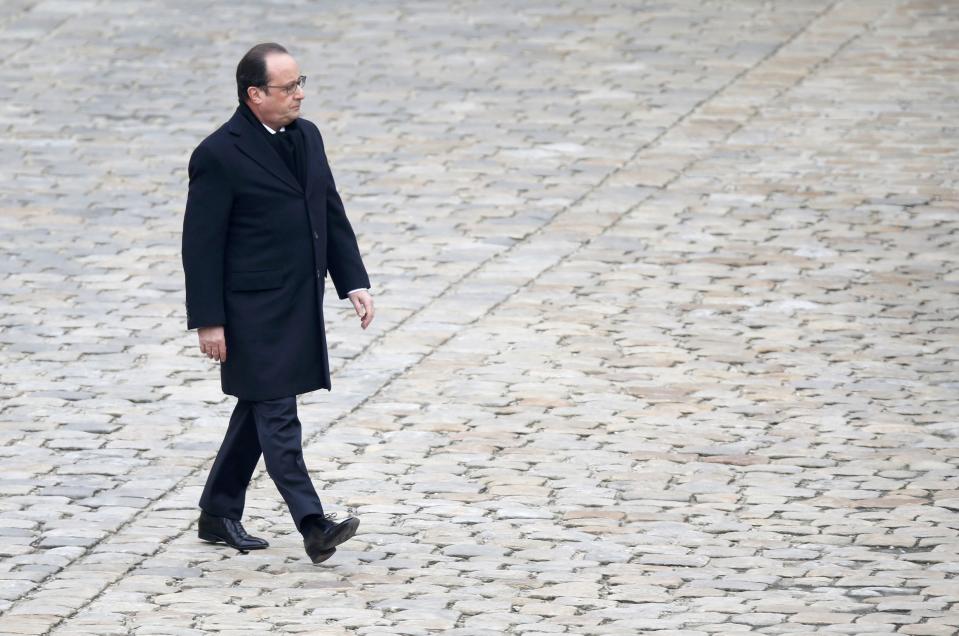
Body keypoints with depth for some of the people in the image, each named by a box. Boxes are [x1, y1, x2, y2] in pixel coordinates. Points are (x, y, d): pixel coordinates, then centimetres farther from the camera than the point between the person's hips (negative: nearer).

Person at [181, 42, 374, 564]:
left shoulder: (306, 137, 9)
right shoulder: (219, 156, -15)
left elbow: (332, 213, 15)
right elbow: (202, 243, -13)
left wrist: (353, 281, 6)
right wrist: (208, 321, -15)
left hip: (299, 305, 8)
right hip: (254, 311, -8)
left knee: (258, 410, 15)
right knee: (277, 414, -9)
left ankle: (219, 516, 26)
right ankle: (312, 525, -15)